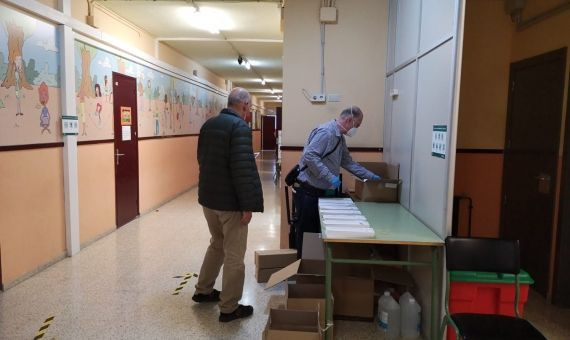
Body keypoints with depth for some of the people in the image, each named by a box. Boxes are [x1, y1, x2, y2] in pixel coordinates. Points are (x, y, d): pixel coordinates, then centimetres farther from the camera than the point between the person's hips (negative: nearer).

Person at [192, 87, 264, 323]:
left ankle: (203, 291, 37)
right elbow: (243, 169, -23)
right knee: (234, 255, 4)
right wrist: (248, 205, -19)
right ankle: (229, 308, 15)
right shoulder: (240, 126, -17)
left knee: (217, 244, 26)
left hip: (207, 197, 8)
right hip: (230, 201, -8)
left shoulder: (209, 124, 8)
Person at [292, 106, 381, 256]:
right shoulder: (325, 132, -17)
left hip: (320, 191, 10)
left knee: (316, 231, 14)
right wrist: (330, 177, -27)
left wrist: (371, 176, 17)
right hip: (307, 191, -10)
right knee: (305, 232, -2)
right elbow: (309, 156, -27)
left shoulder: (340, 138, 15)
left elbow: (348, 162, 21)